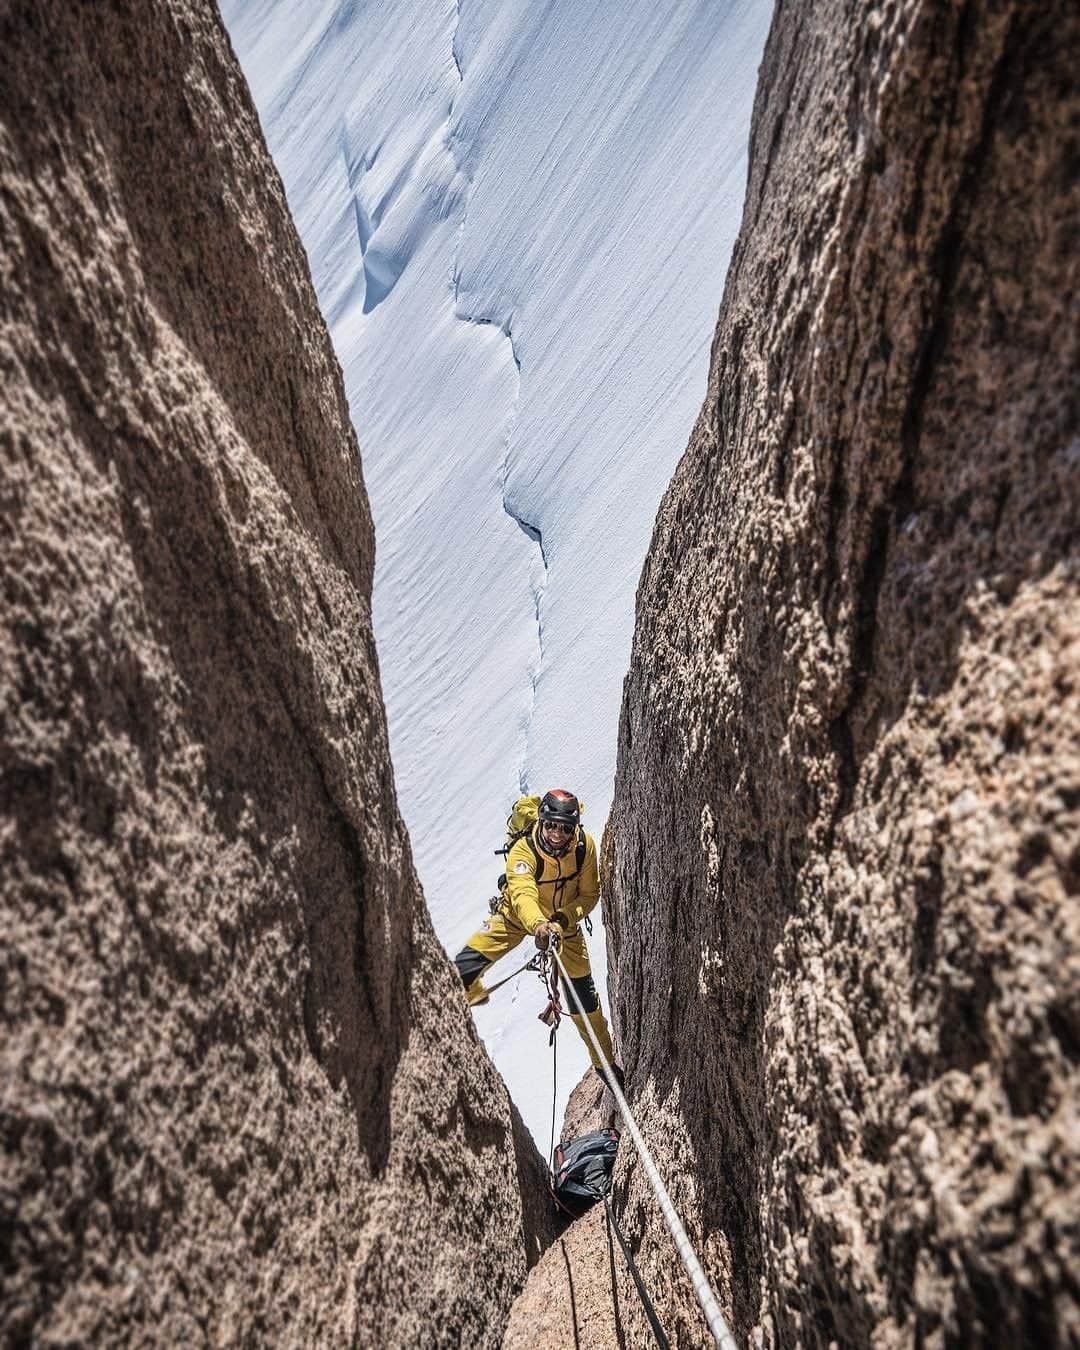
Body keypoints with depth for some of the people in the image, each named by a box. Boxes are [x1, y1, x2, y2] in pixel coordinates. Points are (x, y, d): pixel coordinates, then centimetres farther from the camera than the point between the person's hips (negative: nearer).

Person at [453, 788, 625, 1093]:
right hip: (518, 915, -2)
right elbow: (523, 894, -48)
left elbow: (590, 894, -13)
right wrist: (537, 925, -68)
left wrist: (565, 917, -30)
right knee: (464, 967, -15)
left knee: (584, 994, 7)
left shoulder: (585, 847, -24)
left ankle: (605, 1060, 29)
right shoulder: (523, 851, -33)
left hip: (563, 921, 2)